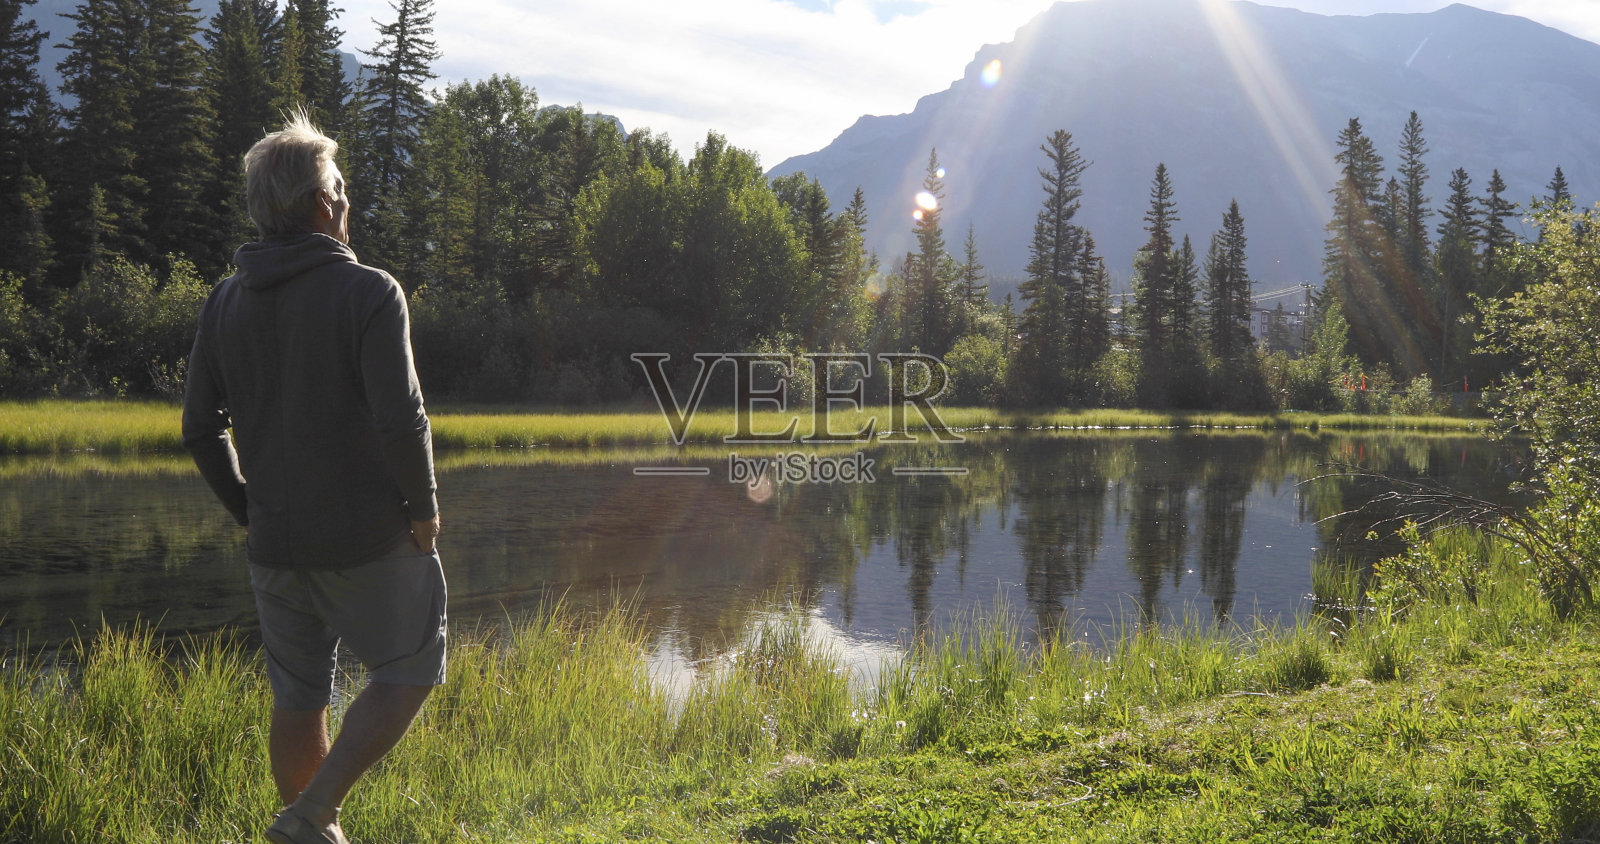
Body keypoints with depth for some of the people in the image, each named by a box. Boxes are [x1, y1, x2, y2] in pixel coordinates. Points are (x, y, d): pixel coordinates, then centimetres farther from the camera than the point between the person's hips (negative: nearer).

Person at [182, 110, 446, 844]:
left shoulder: (224, 303, 5)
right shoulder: (367, 293, -13)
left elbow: (200, 431, 6)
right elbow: (400, 418, -20)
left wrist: (250, 510, 16)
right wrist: (423, 505, -6)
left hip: (274, 544, 6)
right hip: (369, 539, -5)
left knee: (298, 701, 16)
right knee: (407, 674, 11)